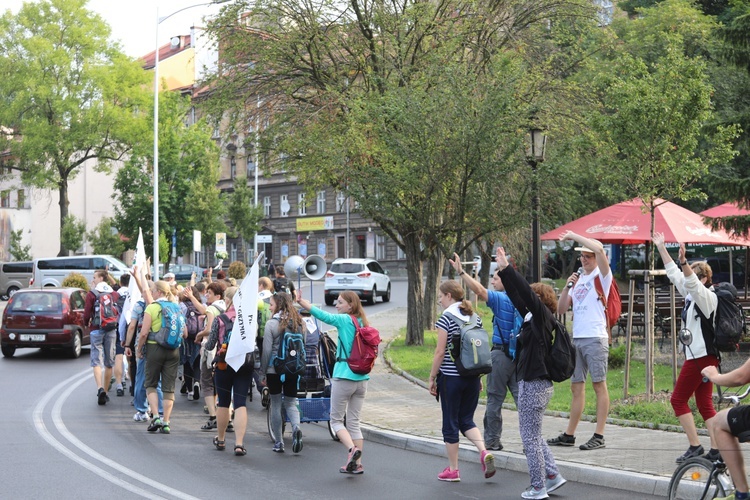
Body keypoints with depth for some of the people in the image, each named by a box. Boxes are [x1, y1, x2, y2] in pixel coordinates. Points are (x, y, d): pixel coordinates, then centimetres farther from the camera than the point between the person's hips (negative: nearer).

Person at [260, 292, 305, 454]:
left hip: (274, 369, -4)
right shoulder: (298, 324, 3)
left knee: (275, 404, 8)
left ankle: (279, 442, 12)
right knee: (291, 403, 12)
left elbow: (267, 351, -9)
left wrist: (263, 373, 0)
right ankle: (296, 428, -17)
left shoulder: (271, 324, -10)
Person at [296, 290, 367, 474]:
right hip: (362, 379, 7)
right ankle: (357, 464, 9)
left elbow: (324, 316, -21)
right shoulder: (362, 323, 8)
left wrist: (302, 303, -25)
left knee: (336, 419, 5)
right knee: (354, 421, 12)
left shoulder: (345, 320, -10)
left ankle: (352, 449, -16)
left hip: (344, 378, -7)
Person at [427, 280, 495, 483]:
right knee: (466, 420, 16)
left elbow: (440, 352, -13)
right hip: (472, 376, 6)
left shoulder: (446, 318, -11)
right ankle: (484, 452, -8)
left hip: (451, 377, -6)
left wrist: (431, 378, -5)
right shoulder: (476, 318, 8)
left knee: (450, 423, 4)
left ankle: (453, 470, 10)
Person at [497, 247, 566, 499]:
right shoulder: (532, 317, 9)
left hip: (535, 385, -10)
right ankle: (552, 475, 23)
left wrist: (507, 268, -24)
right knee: (533, 434, 20)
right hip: (534, 383, 10)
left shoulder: (542, 316, -13)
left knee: (530, 436, -1)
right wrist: (504, 272, 7)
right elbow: (517, 296, 12)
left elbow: (526, 293, -24)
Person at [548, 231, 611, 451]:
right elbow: (561, 309, 15)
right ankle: (569, 435, 14)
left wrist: (573, 236, -11)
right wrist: (568, 286, 2)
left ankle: (599, 436, -5)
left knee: (599, 385, -5)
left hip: (595, 338, -7)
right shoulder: (578, 279, 19)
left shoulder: (601, 276, 0)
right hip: (576, 339, 7)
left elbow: (599, 249, -19)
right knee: (576, 387, 10)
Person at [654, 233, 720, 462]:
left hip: (701, 356, -10)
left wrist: (684, 262, -46)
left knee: (678, 399, -5)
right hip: (696, 355, 10)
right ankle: (716, 450, 4)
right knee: (705, 404, 7)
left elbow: (693, 283, -31)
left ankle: (694, 446, -7)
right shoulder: (691, 296, 13)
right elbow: (674, 274, 18)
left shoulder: (707, 297, -10)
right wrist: (661, 248, 19)